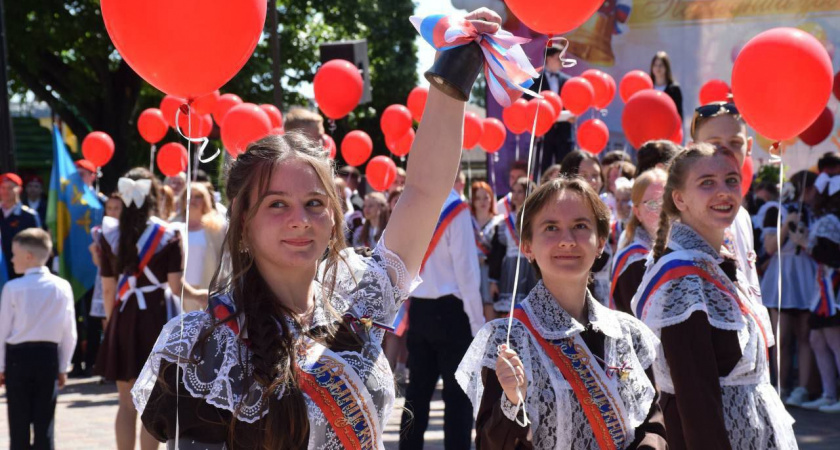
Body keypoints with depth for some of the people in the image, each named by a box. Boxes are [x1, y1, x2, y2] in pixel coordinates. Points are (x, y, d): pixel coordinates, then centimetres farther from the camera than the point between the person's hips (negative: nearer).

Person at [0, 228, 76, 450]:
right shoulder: (62, 287, -2)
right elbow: (69, 333, 0)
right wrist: (63, 367, 10)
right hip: (49, 356, 2)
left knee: (19, 423, 6)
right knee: (45, 421, 5)